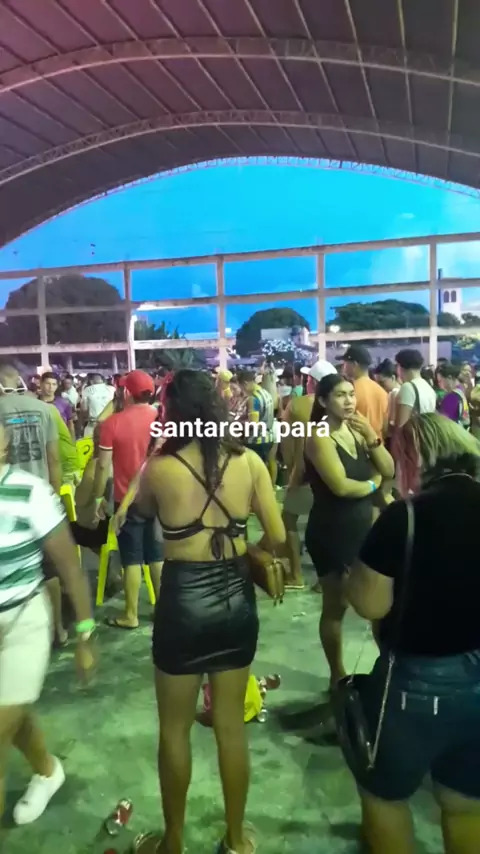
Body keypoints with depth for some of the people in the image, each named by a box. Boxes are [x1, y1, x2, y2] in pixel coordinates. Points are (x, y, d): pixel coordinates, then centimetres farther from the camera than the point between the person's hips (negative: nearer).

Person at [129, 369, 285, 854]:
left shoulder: (159, 468, -13)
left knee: (175, 729, 19)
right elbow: (277, 538, -5)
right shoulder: (249, 461, -8)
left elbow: (143, 511, 9)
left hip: (183, 601, -2)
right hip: (236, 599, 3)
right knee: (230, 726, 21)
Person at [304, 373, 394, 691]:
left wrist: (372, 437, -13)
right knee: (336, 606, 7)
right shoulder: (320, 437, -15)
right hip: (332, 533, -7)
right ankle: (338, 675, 24)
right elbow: (341, 486, -25)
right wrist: (373, 484, -7)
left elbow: (389, 471, 1)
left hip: (363, 528, 7)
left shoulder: (357, 431, 6)